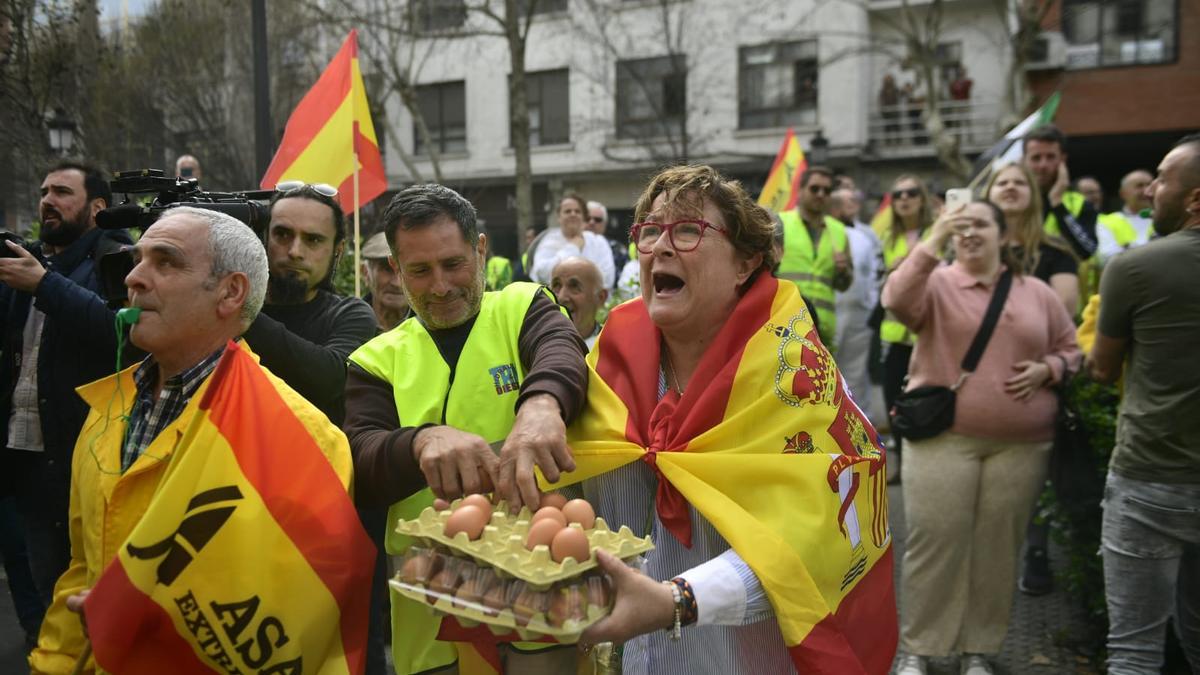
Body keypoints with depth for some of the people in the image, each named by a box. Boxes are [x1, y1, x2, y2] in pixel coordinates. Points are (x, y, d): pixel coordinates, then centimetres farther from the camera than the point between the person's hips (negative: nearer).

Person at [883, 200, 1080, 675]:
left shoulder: (1038, 294, 11)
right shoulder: (937, 283, 1)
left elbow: (1070, 349, 17)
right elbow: (896, 301, -20)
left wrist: (1047, 369, -4)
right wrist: (932, 243, -23)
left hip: (1020, 444, 3)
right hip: (943, 438, -3)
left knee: (997, 547, 9)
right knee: (935, 543, -2)